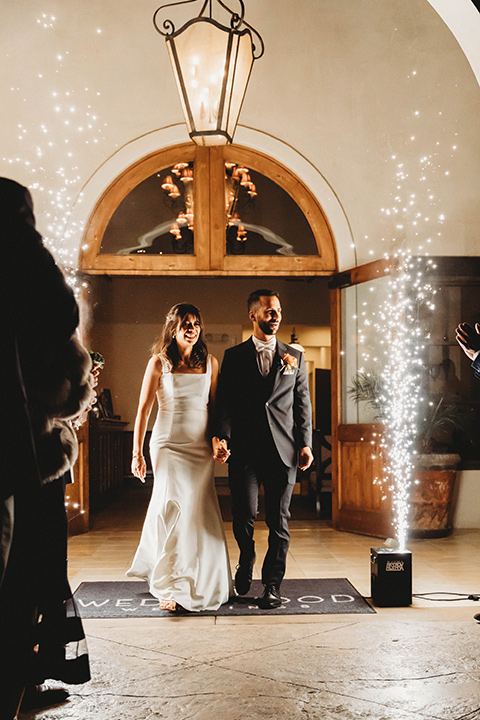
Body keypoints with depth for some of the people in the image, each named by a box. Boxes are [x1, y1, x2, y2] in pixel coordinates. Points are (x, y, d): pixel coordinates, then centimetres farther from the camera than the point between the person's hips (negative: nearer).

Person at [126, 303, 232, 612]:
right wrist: (137, 453, -4)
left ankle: (201, 583, 24)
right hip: (169, 444, -2)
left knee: (198, 512, 4)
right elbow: (143, 409, 0)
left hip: (201, 446, 3)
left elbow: (215, 405, 14)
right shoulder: (159, 362, 0)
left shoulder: (210, 362, 8)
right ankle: (170, 588, -1)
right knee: (173, 510, -10)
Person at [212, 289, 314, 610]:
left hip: (283, 450, 1)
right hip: (244, 449, -1)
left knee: (279, 520, 2)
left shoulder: (295, 357, 13)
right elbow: (224, 401, 3)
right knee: (244, 515, -6)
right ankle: (246, 561, 25)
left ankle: (273, 585, 16)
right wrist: (221, 436, -12)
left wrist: (306, 444, 2)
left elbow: (303, 404, 12)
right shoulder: (234, 357, 9)